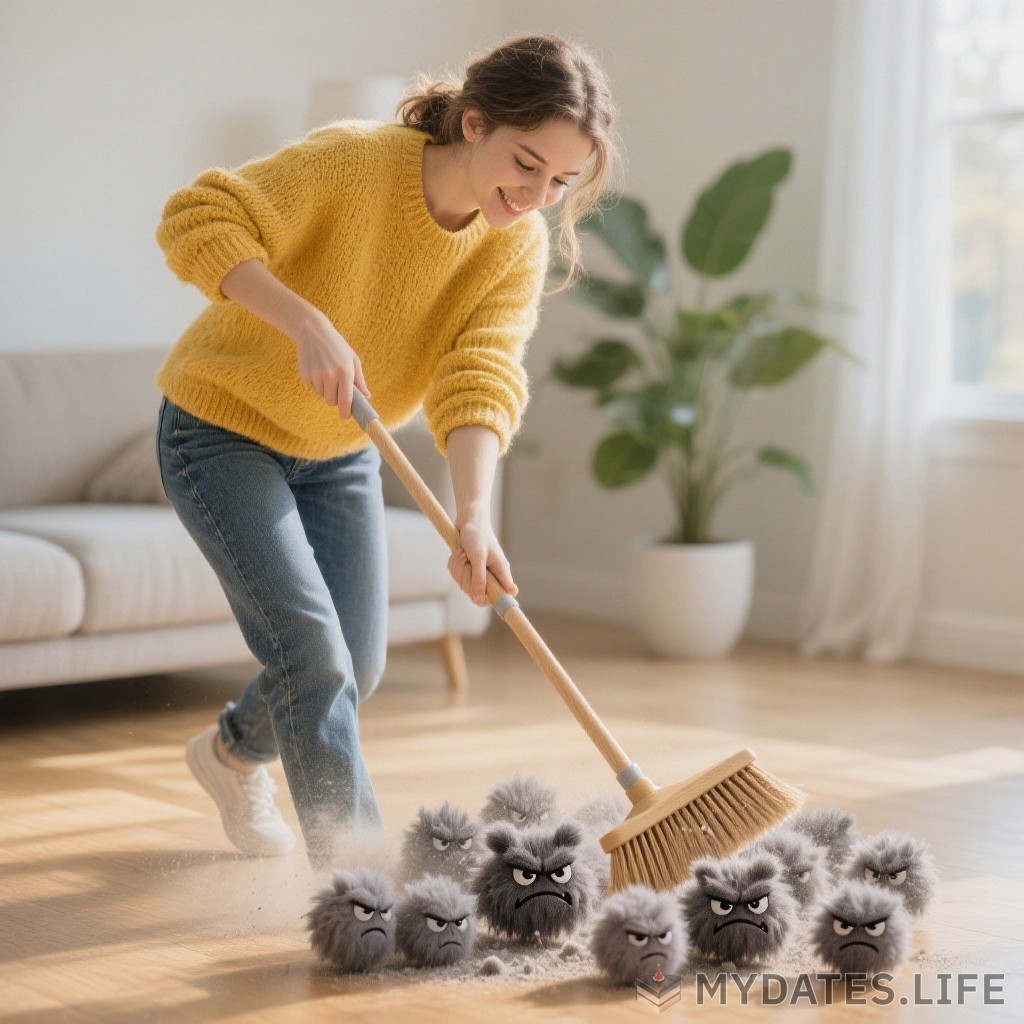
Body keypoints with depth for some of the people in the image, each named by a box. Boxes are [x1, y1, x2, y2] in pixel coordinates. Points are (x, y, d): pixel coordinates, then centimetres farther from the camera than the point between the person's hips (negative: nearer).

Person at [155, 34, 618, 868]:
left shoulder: (519, 247, -13)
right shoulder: (353, 161, -29)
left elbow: (479, 383, -24)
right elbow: (197, 220, -33)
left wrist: (473, 514, -40)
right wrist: (306, 323, -44)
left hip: (339, 454, 6)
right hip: (222, 428, -6)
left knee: (357, 670, 11)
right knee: (310, 647, -17)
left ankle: (232, 753, 41)